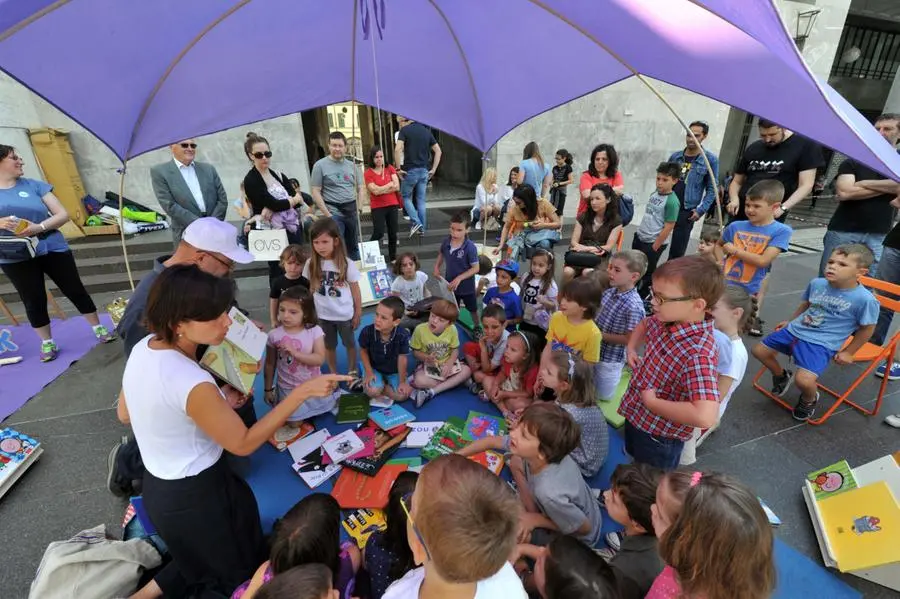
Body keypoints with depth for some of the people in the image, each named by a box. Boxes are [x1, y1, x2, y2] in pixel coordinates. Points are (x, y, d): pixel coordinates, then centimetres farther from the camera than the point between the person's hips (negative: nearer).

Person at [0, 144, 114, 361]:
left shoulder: (34, 185, 2)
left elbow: (63, 215, -1)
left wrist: (39, 227, -18)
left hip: (53, 249, 0)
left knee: (75, 290, 7)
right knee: (33, 301, 9)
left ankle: (98, 328, 21)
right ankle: (47, 342, 23)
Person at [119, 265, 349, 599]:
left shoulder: (143, 348, -9)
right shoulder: (192, 384, -34)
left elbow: (125, 414, 8)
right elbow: (243, 443, -21)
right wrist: (302, 392, -27)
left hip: (159, 488, 8)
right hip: (195, 498, -8)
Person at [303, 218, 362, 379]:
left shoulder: (347, 264, -15)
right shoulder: (310, 264, -9)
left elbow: (355, 290, -6)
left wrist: (358, 313, -2)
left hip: (345, 314, -1)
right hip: (323, 315, 2)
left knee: (350, 344, 19)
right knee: (329, 346, 20)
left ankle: (352, 371, 40)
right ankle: (333, 374, 39)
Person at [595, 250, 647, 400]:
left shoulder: (634, 306, -28)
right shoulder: (609, 292, -8)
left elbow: (629, 339, -22)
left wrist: (600, 335, -20)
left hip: (611, 358, -6)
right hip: (594, 351, 6)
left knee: (603, 396, 17)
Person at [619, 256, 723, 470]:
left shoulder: (698, 352, -35)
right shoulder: (666, 320, -11)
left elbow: (705, 417, -47)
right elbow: (644, 324, 15)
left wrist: (652, 402, -32)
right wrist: (631, 349, -2)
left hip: (659, 438, -7)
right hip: (634, 416, 7)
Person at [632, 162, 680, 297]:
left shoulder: (672, 201, -19)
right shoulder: (655, 193, 4)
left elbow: (668, 228, -18)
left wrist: (654, 247, -15)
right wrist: (639, 231, 14)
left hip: (653, 243, -7)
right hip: (639, 237, 8)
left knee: (647, 273, 8)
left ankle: (643, 297, 26)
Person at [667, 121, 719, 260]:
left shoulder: (711, 159, -2)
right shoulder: (675, 156, 8)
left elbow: (712, 189, -2)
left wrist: (701, 210, -11)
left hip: (686, 212, -3)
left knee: (677, 251, 3)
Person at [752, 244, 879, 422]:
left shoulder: (865, 299, -17)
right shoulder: (817, 283, -1)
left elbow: (867, 328, -5)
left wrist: (848, 352, 1)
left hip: (821, 343, -6)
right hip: (794, 330, 6)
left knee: (804, 380, -23)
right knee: (759, 350, 9)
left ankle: (809, 400, 15)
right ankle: (782, 376, 39)